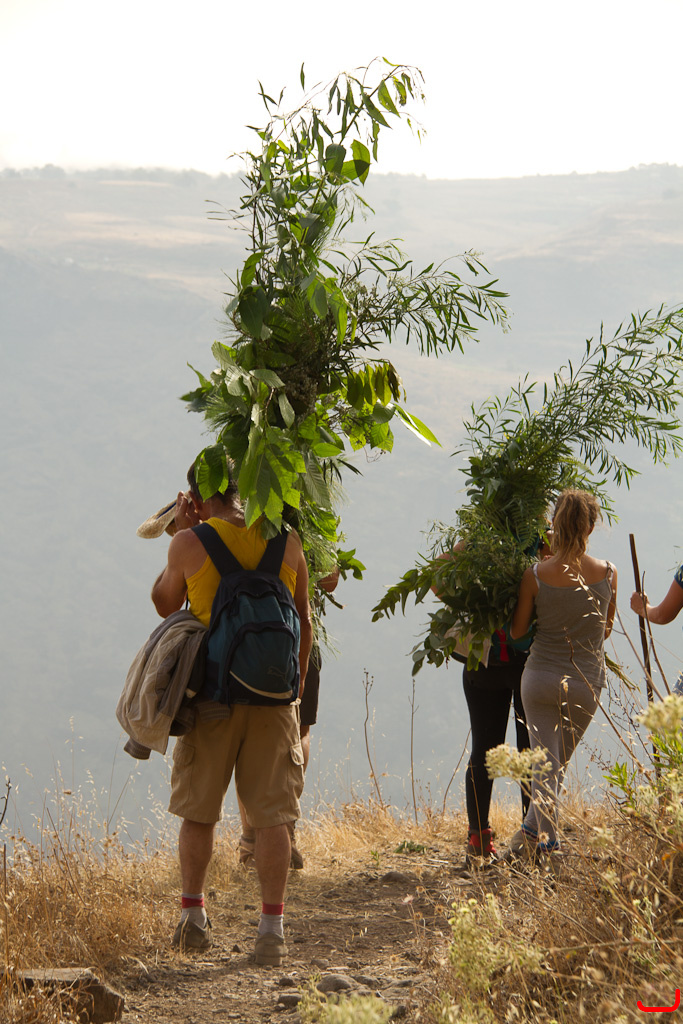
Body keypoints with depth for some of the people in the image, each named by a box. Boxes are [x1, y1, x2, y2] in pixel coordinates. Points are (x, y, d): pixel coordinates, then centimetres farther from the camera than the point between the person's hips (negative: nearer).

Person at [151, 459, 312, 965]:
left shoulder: (190, 543, -6)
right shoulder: (288, 541, 2)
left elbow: (164, 603, 11)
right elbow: (305, 622, 8)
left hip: (211, 692, -1)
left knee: (198, 810, 14)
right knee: (272, 815, 3)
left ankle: (193, 917, 17)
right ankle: (273, 928, -1)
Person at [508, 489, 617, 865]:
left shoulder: (535, 576, -12)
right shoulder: (607, 574, -9)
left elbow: (517, 631, -1)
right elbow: (606, 629, 6)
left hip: (540, 677, -1)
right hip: (586, 682, 1)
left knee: (546, 765, 6)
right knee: (559, 761, 19)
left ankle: (547, 840, -4)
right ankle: (534, 831, 22)